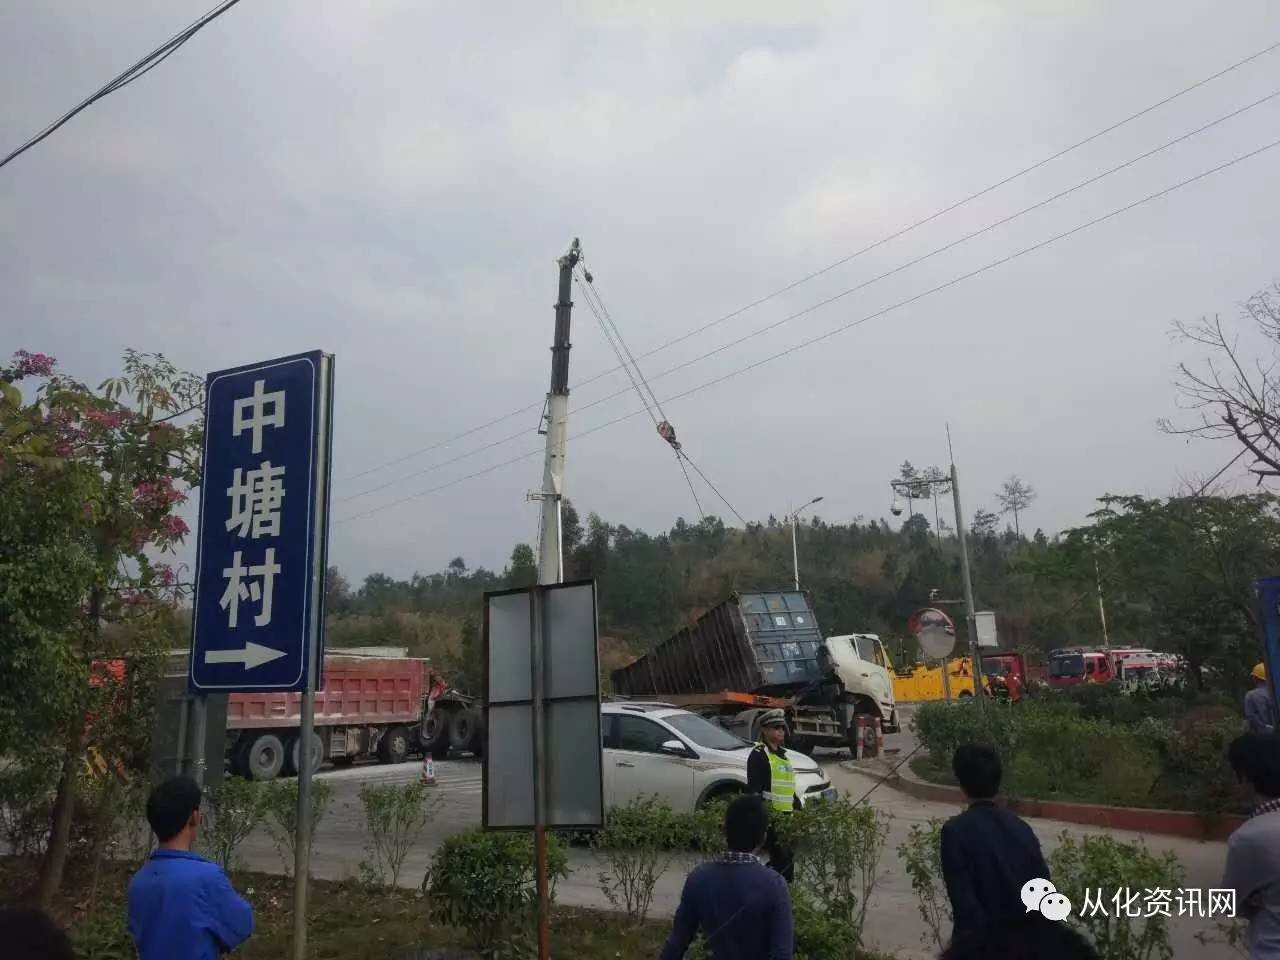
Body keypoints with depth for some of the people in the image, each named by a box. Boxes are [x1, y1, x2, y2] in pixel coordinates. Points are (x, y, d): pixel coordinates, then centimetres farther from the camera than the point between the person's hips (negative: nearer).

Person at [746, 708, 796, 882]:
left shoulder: (782, 754, 19)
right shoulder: (759, 755, -9)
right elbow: (753, 790, -17)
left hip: (786, 816, 9)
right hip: (770, 817, -9)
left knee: (785, 859, 13)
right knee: (784, 860, -12)